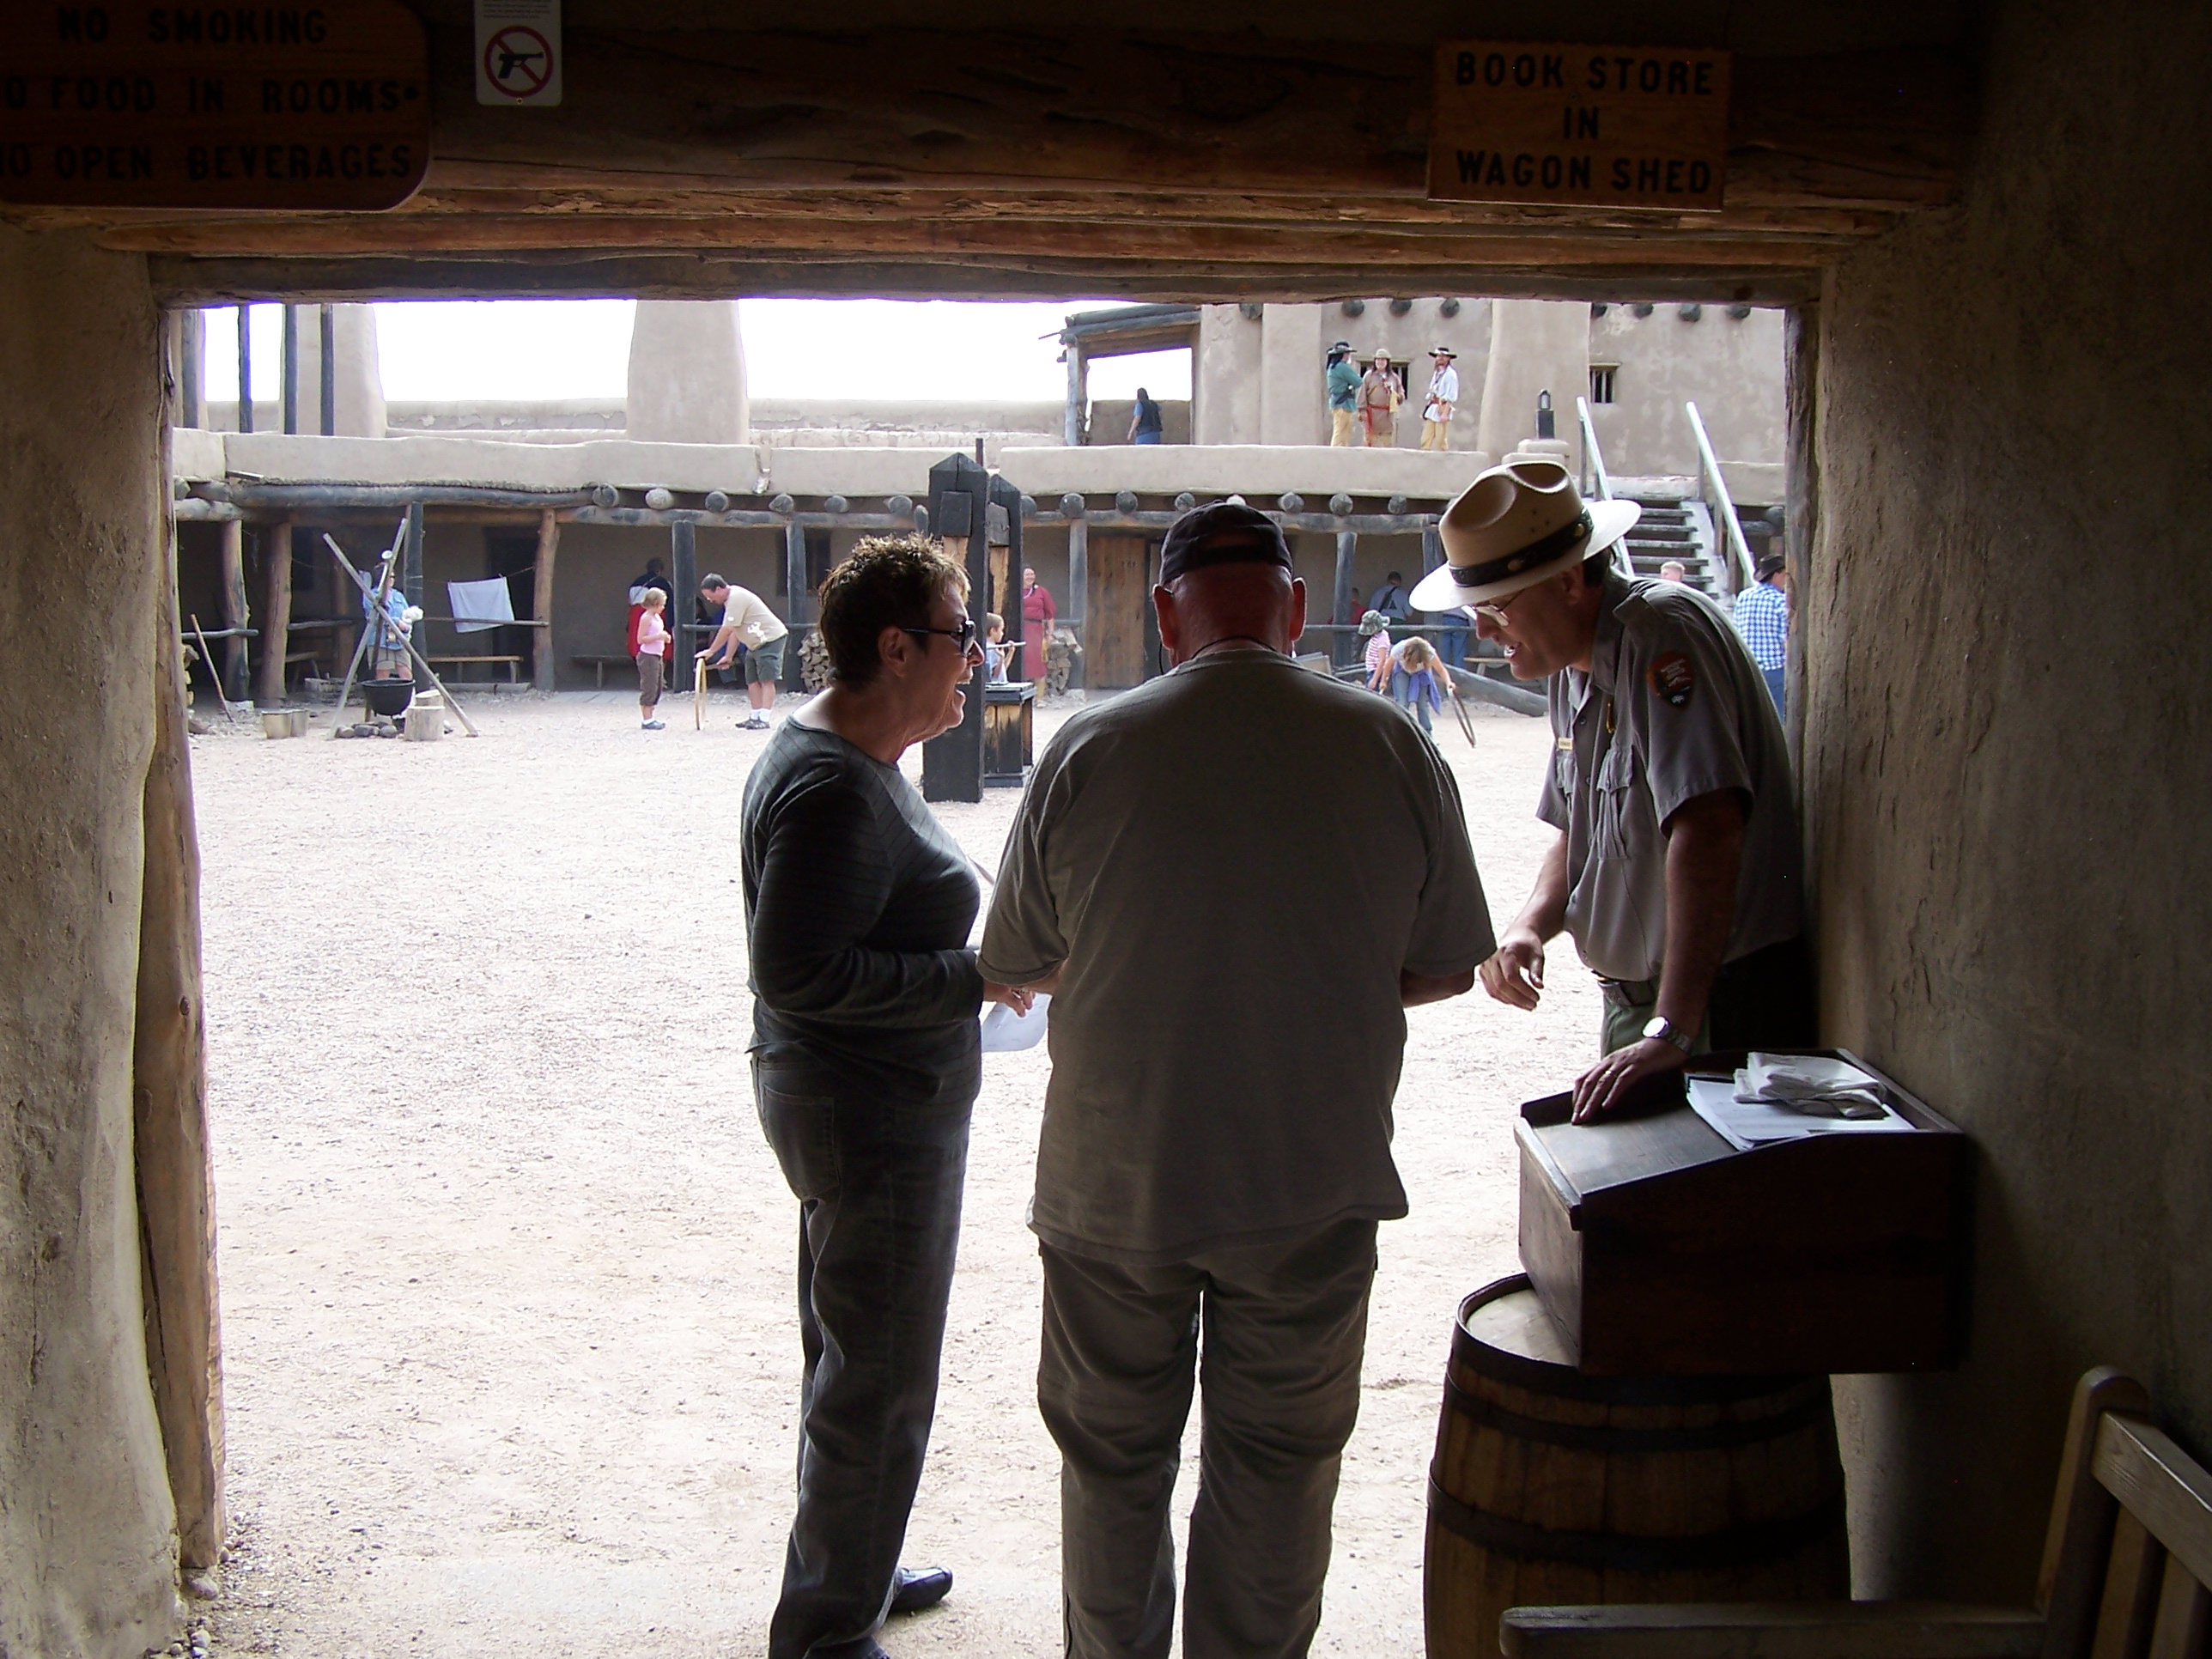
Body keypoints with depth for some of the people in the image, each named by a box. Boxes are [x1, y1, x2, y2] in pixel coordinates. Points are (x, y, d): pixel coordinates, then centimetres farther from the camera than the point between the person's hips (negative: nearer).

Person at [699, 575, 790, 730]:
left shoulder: (736, 597, -19)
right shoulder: (731, 599, 13)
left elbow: (727, 630, -20)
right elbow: (734, 632, 15)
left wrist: (711, 651, -12)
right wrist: (728, 656, 13)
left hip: (770, 639, -11)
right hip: (756, 644, 11)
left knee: (767, 680, -12)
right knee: (752, 681, 9)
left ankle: (763, 719, -16)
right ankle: (755, 717, 14)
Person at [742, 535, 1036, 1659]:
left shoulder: (833, 754, 9)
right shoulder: (837, 788, -24)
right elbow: (799, 972, -28)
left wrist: (963, 970, 11)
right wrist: (971, 979, -23)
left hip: (869, 1109, 11)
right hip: (873, 1119, -11)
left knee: (853, 1362, 23)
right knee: (878, 1389, 2)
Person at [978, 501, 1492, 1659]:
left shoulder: (1090, 750, -11)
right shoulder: (1391, 749, -9)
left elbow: (1017, 960, 1)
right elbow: (1446, 968, 0)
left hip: (1116, 1184, 0)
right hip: (1315, 1185, 0)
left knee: (1113, 1464, 19)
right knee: (1275, 1474, 16)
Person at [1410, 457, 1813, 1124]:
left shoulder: (1661, 633, -20)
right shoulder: (1573, 667, 9)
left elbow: (1708, 827, -31)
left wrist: (1672, 1032, -34)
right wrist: (1530, 926, -4)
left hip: (1727, 1000, -9)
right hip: (1637, 996, 9)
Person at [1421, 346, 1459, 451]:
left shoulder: (1450, 374, -6)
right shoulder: (1436, 372, 18)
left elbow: (1452, 396, -11)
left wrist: (1445, 413, -17)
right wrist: (1426, 408, 16)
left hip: (1443, 408, -7)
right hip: (1432, 408, 7)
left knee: (1441, 440, -8)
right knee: (1425, 440, 1)